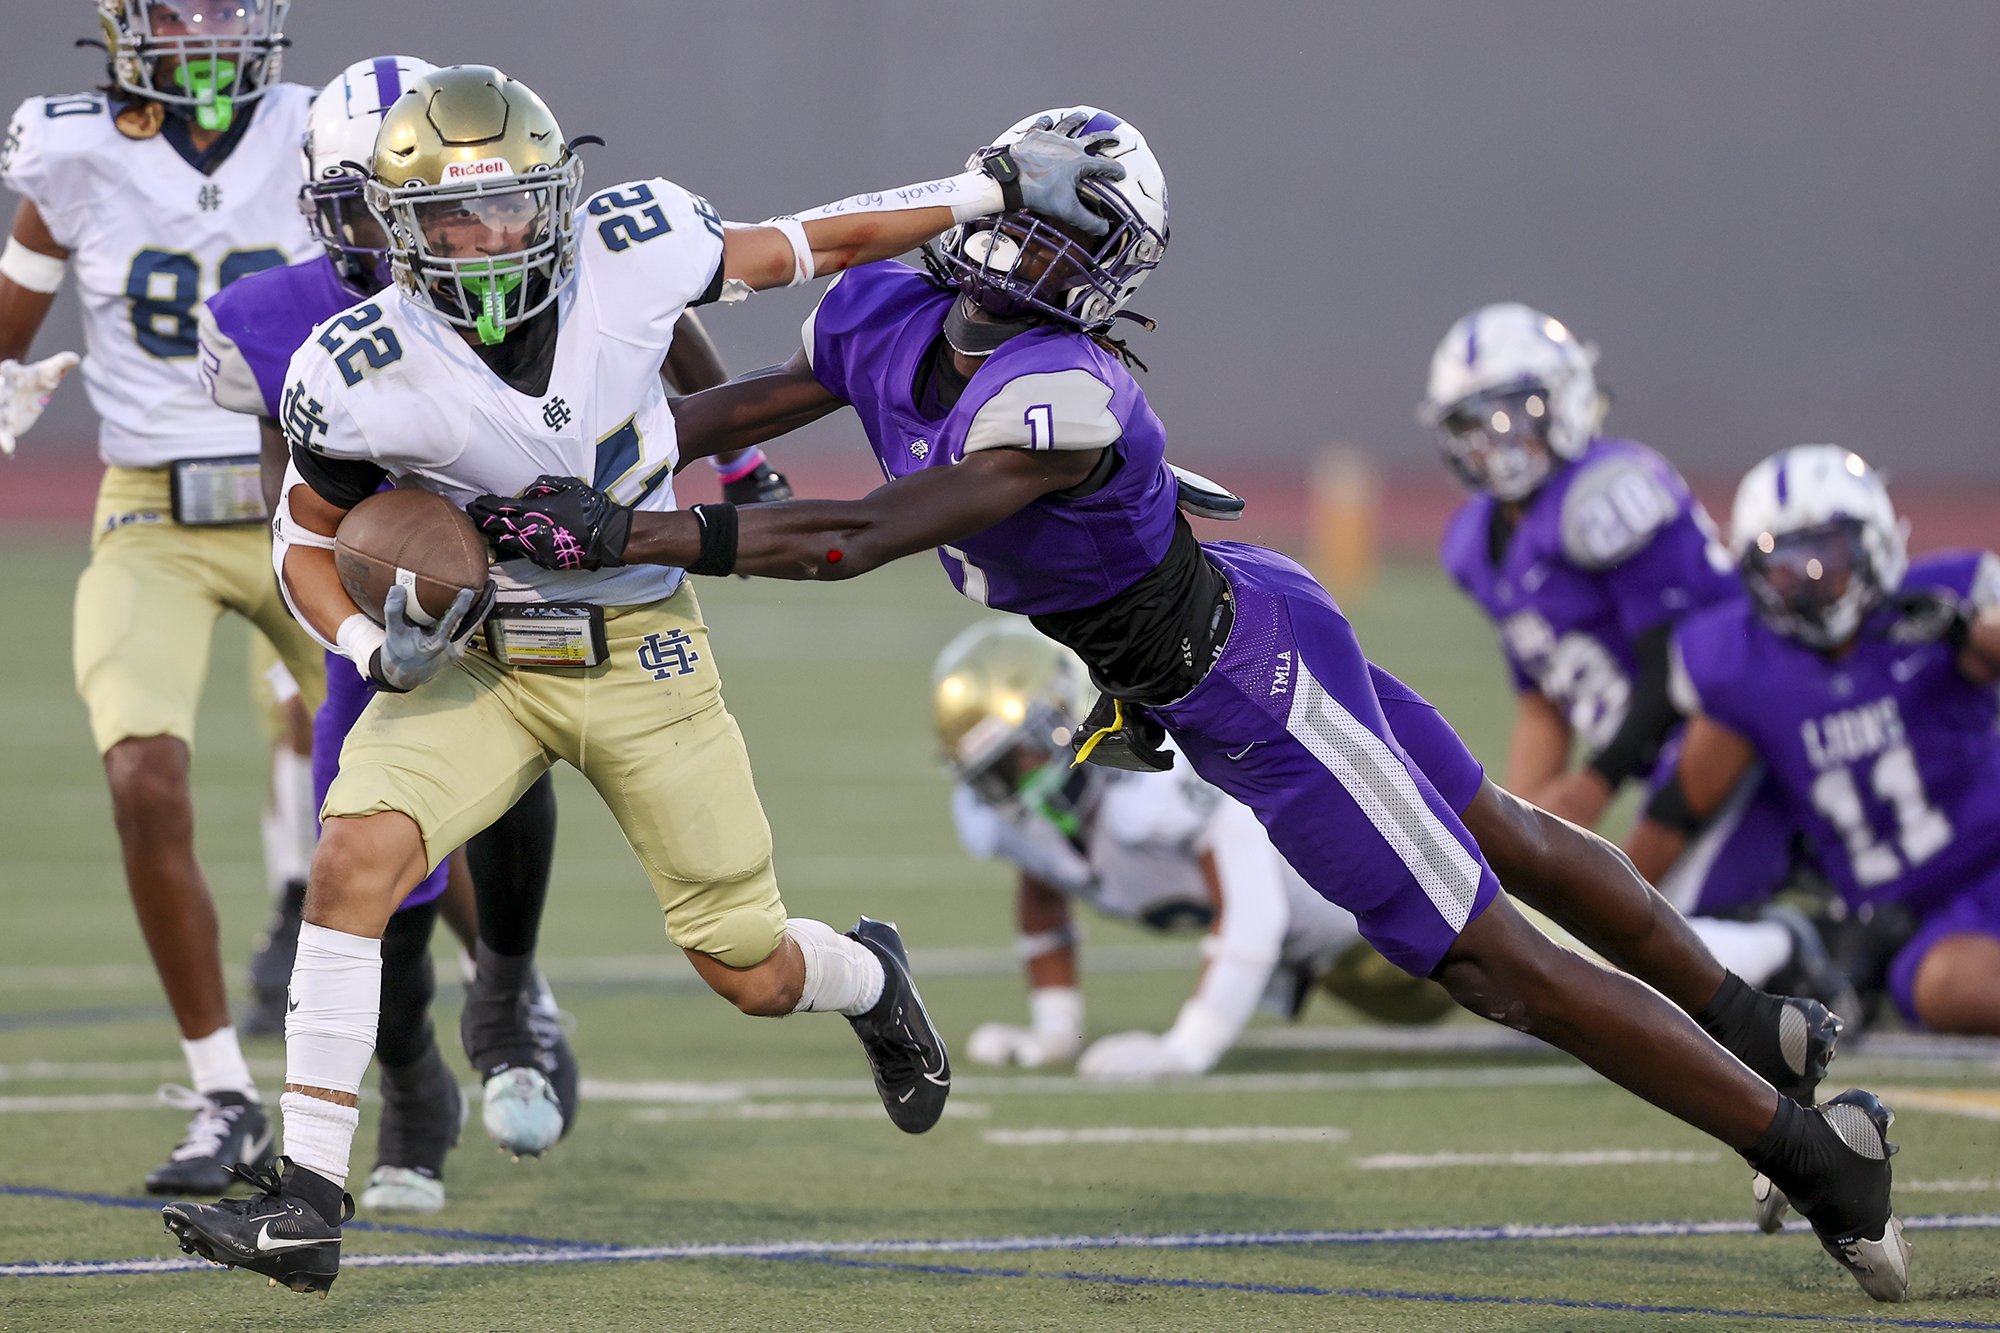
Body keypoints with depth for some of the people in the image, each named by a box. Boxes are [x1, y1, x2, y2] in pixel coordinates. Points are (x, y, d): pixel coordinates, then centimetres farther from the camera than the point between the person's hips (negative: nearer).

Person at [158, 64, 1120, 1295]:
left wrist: (1000, 185, 3)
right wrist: (375, 648, -22)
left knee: (755, 975, 7)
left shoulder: (632, 251, -18)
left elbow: (811, 246, -2)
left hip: (641, 654, 0)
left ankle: (869, 978, 47)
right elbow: (307, 542, -3)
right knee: (356, 858, -26)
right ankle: (307, 1203, -21)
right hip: (477, 661, 0)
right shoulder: (364, 374, -19)